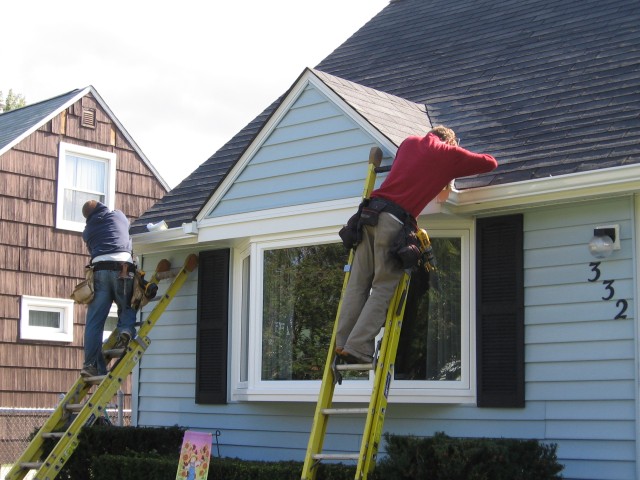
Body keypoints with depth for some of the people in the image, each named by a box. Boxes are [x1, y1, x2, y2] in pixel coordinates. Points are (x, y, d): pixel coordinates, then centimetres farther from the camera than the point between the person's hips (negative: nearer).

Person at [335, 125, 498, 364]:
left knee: (358, 284, 6)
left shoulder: (410, 142, 24)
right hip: (396, 221, -5)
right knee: (383, 288, -3)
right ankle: (358, 348, -11)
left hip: (371, 210, 5)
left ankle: (342, 342, 1)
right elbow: (490, 163, 25)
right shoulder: (450, 154, 13)